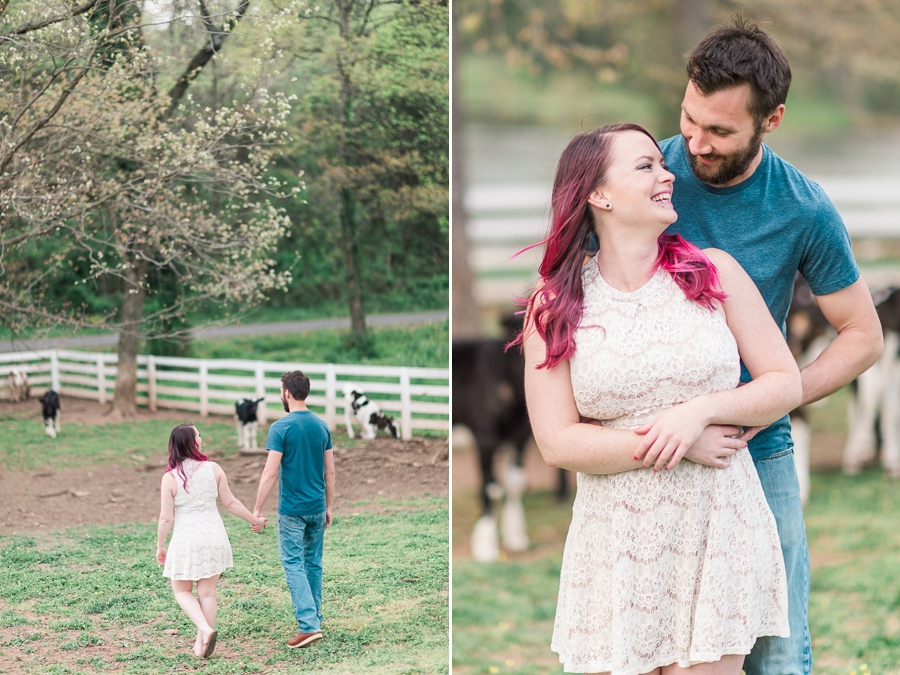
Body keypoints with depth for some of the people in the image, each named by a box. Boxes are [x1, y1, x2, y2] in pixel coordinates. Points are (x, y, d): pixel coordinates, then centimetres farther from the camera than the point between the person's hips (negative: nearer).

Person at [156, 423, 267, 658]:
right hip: (213, 536, 3)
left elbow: (166, 518, -9)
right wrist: (254, 520, 14)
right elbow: (230, 503, 0)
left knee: (182, 591, 14)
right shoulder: (213, 469, -6)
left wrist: (160, 546, 4)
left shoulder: (170, 478, -12)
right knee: (207, 593, 13)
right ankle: (201, 642, 18)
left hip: (186, 539, -3)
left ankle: (205, 629, -7)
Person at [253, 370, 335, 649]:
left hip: (292, 509, -6)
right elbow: (330, 472, 9)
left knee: (294, 565, -2)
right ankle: (313, 618, 22)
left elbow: (270, 473, -16)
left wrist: (257, 510, -11)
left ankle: (309, 624, -12)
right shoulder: (322, 426, 5)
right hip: (317, 508, 6)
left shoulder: (281, 427, -13)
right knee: (314, 563, 15)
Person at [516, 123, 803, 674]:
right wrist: (674, 444, -12)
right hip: (618, 539, 0)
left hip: (719, 525, 1)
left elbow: (787, 383, 3)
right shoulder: (555, 307, 0)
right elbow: (557, 441, -5)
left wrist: (702, 411, -14)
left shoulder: (714, 272, 3)